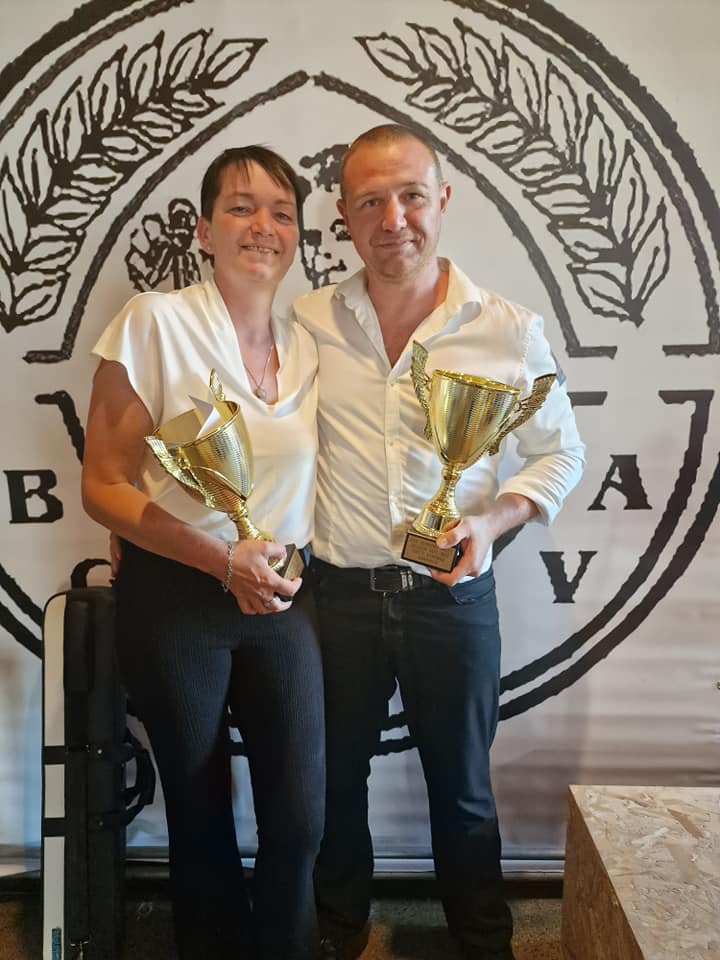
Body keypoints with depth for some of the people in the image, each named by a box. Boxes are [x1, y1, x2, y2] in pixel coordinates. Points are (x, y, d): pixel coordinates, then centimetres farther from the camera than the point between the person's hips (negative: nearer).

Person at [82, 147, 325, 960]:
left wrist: (296, 567, 0)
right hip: (174, 598, -3)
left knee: (300, 818, 6)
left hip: (283, 600, 4)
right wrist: (223, 560, -19)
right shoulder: (155, 321, -9)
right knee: (201, 818, 12)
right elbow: (103, 486, -11)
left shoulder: (308, 345, 5)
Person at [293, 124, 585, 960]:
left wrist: (492, 520, -13)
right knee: (335, 779, 18)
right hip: (340, 594, 2)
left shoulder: (512, 333, -7)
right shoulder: (306, 322, -3)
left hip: (455, 597, -1)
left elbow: (560, 453, 4)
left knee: (462, 789, 17)